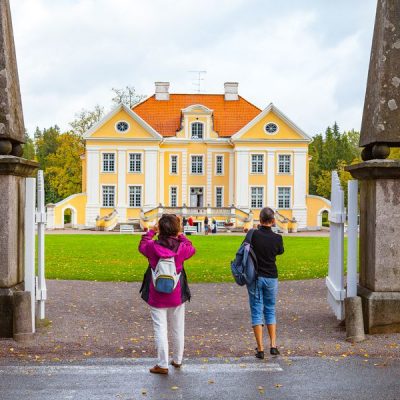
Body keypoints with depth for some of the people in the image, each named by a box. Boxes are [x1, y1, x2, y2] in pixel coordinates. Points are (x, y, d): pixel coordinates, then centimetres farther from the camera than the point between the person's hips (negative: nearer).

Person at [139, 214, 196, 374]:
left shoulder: (153, 247, -12)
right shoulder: (181, 247, -10)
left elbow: (142, 246, 11)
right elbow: (192, 249, 13)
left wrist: (151, 231, 19)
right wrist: (181, 236, 18)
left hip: (157, 297, -1)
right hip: (177, 296, 2)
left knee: (160, 329, 3)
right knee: (178, 329, 16)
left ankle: (162, 364, 6)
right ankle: (177, 360, 30)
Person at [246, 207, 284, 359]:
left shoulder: (253, 234, -13)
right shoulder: (277, 238, -7)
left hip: (255, 277, -1)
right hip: (271, 278, 2)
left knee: (256, 312, 5)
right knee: (270, 310, 16)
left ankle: (260, 349, 4)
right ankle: (273, 345, 11)